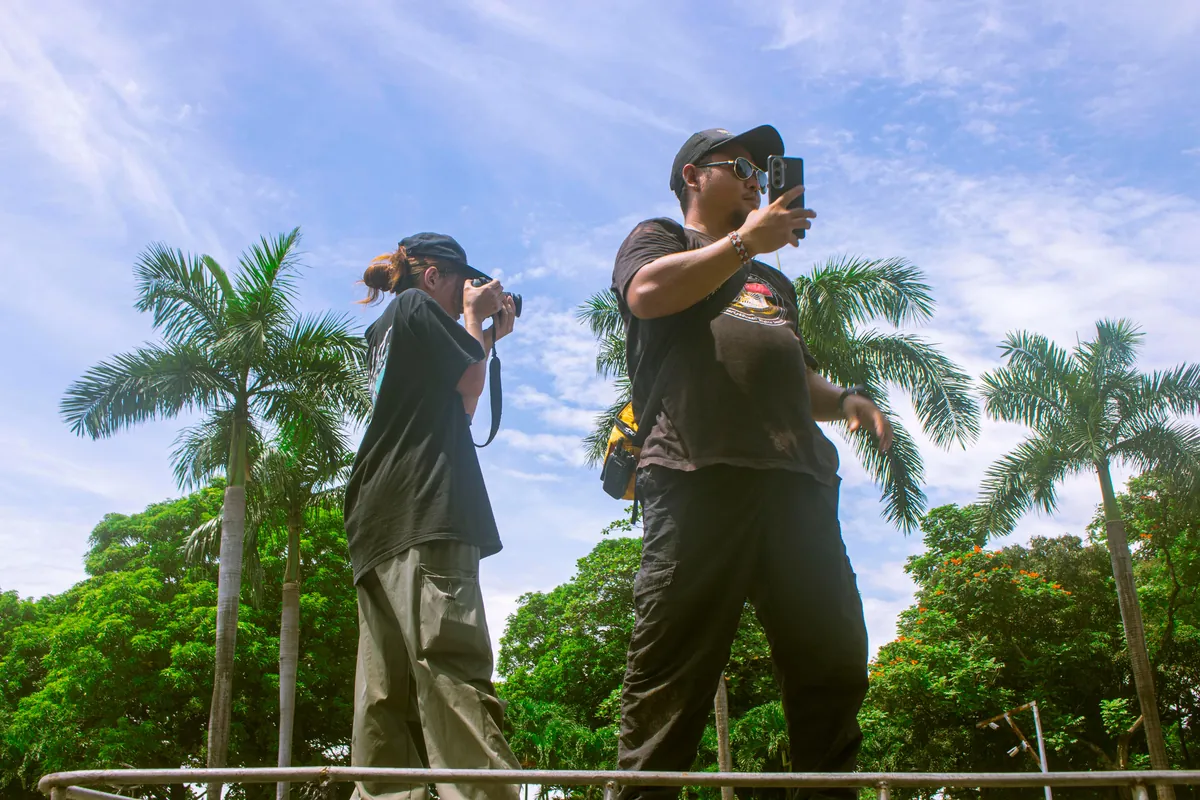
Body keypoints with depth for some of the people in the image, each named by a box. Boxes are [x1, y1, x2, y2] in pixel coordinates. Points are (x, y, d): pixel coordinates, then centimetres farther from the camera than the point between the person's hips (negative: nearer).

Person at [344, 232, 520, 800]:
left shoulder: (384, 330, 32)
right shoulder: (417, 305, 7)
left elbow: (455, 406, 30)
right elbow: (470, 385, 5)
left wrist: (488, 335, 30)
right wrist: (474, 317, 20)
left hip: (378, 522, 10)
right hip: (424, 516, -10)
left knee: (387, 691, 0)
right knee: (452, 671, -24)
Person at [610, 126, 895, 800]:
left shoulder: (773, 279, 38)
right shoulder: (660, 239, 20)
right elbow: (648, 292, -4)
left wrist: (845, 399, 17)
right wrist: (746, 241, -2)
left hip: (797, 476, 6)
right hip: (702, 471, -6)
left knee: (835, 661, -1)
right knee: (676, 662, -12)